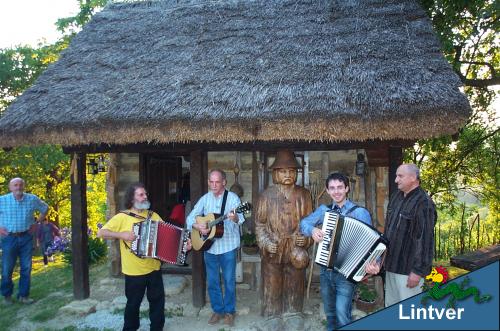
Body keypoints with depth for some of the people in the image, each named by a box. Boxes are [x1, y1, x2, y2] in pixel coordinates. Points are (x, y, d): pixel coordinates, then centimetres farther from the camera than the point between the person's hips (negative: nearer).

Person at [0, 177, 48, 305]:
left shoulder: (32, 199, -2)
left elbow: (45, 208, 15)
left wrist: (36, 223, 7)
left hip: (26, 237, 2)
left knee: (26, 268, 6)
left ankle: (23, 295, 18)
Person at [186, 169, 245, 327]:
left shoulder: (233, 197, -8)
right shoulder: (205, 199, 4)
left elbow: (240, 217, -21)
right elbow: (190, 217, 5)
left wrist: (235, 218, -45)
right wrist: (197, 226, -15)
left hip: (228, 246, -3)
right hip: (209, 246, 4)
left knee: (229, 280, 7)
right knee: (212, 281, 13)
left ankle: (229, 311, 25)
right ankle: (218, 310, 29)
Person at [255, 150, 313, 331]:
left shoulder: (304, 194, 2)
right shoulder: (267, 194, -3)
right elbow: (259, 223, 0)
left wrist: (306, 238, -8)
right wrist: (266, 243, -12)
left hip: (296, 249, 2)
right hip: (273, 250, -1)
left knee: (295, 284, 12)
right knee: (272, 285, 8)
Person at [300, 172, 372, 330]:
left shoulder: (360, 212, -9)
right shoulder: (324, 210, 5)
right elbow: (304, 223, 14)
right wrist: (312, 229, -9)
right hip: (325, 270, 5)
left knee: (342, 316, -9)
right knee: (330, 313, 19)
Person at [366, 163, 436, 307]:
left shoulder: (423, 203, -18)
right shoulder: (396, 197, 8)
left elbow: (425, 240, -21)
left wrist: (418, 271, -20)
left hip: (408, 269, -8)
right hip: (391, 265, 8)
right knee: (390, 306, 20)